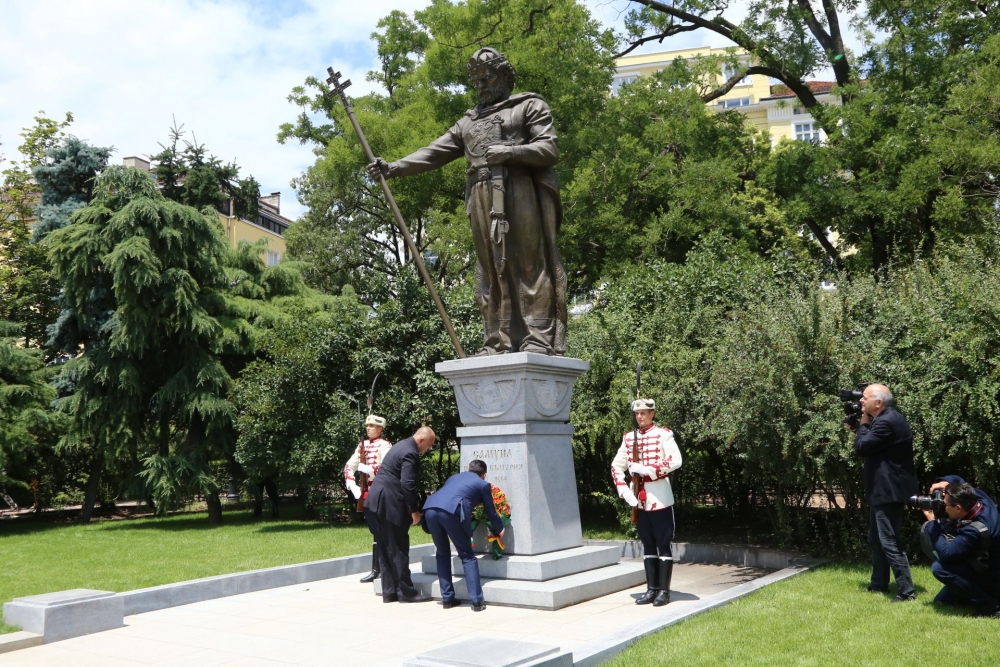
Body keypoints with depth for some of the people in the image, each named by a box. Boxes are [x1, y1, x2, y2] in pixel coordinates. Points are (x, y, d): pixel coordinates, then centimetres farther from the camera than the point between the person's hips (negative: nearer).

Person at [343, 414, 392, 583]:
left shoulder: (384, 445, -8)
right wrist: (353, 487, 0)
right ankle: (383, 566, 21)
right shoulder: (363, 444, 13)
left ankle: (376, 569, -3)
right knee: (375, 529, 12)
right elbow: (349, 466, 11)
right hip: (367, 492, 8)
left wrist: (366, 468, -21)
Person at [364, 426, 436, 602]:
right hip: (389, 505, -10)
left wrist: (411, 507, 23)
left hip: (377, 502, 10)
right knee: (398, 549, -1)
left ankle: (389, 591, 16)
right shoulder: (410, 453, -15)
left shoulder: (402, 445, 16)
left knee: (386, 549, 12)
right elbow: (407, 485, -21)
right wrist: (414, 510, -13)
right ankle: (406, 592, 6)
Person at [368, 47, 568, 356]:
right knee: (492, 272, 0)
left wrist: (510, 151, -15)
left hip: (521, 193, -5)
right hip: (482, 200, 5)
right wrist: (394, 167, 2)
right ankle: (499, 344, -1)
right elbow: (435, 152, 17)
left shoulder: (529, 106, 13)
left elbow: (550, 150, 1)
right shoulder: (468, 122, 27)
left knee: (531, 265, -10)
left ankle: (540, 340, -14)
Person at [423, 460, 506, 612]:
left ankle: (447, 598, 20)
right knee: (467, 556, 9)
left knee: (442, 554, 22)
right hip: (451, 511, -5)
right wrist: (500, 529, 48)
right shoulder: (483, 484, 23)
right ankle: (477, 601, 5)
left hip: (430, 508, 5)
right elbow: (491, 513, 26)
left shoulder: (454, 477, 37)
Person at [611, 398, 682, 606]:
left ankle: (664, 591, 7)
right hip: (640, 499, 5)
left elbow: (676, 460, -18)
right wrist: (624, 490, -4)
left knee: (663, 545, 1)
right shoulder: (629, 437, 8)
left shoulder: (663, 434, -5)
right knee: (648, 545, 11)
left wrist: (648, 470, -23)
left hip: (660, 497, -5)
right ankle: (652, 589, 17)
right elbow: (617, 466, 10)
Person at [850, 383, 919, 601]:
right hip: (882, 489, 11)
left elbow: (861, 447, -19)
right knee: (876, 539, 19)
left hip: (889, 491, -11)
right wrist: (861, 425, 8)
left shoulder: (887, 422, -22)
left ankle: (907, 592, -6)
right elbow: (871, 444, 19)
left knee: (889, 542, -9)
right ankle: (879, 584, 29)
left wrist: (863, 424, -5)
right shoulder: (884, 418, 12)